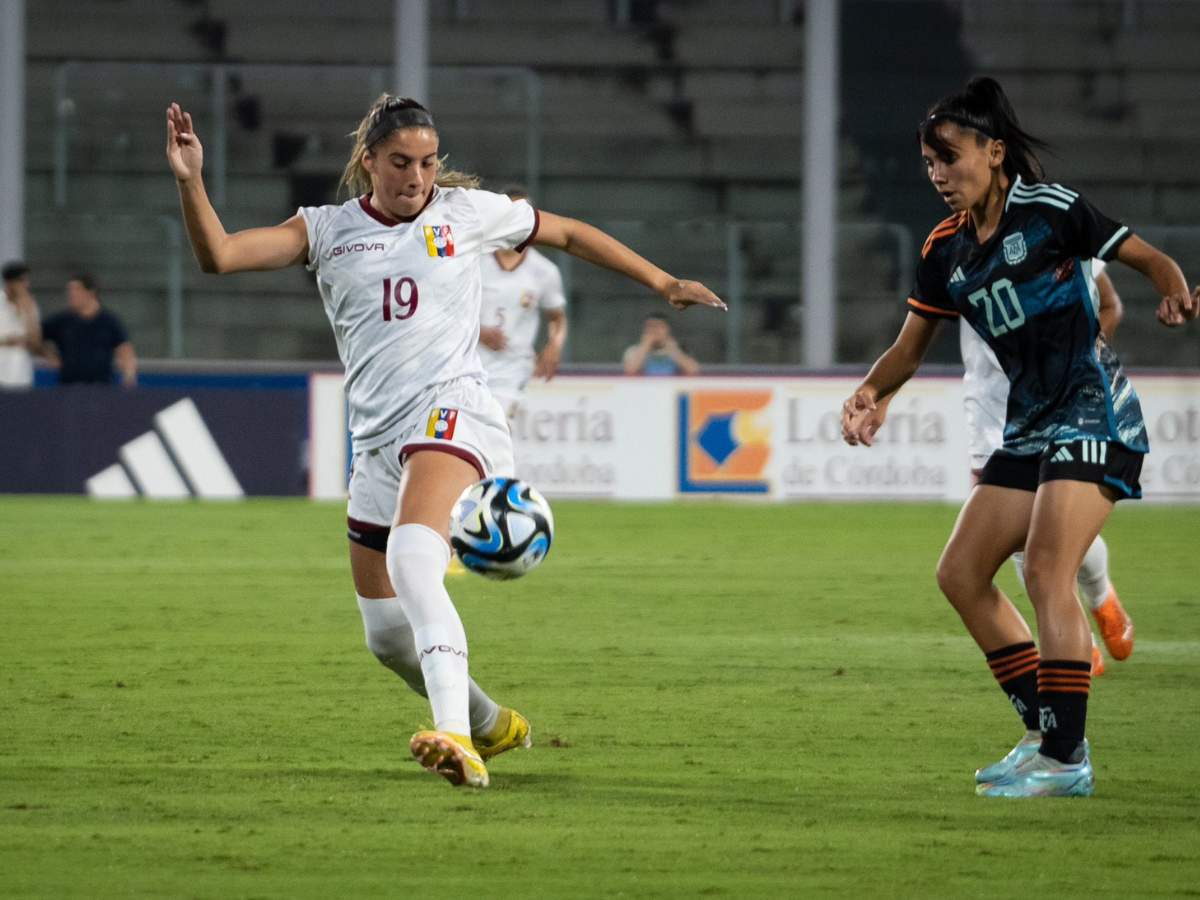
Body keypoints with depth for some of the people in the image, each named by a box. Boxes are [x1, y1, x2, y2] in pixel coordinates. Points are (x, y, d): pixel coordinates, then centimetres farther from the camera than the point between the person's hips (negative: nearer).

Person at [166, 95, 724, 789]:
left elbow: (567, 233, 22)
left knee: (412, 555, -34)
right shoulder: (328, 230, 11)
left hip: (450, 413, -5)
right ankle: (491, 725, 37)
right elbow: (219, 256, 0)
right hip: (377, 440, 5)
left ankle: (456, 738, -48)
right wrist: (191, 181, -15)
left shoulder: (467, 211, 7)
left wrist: (663, 283, 28)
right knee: (389, 636, 10)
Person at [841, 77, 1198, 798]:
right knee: (961, 574, 5)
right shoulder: (947, 252, 9)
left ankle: (1067, 761, -18)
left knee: (1046, 571, -20)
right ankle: (1051, 738, 12)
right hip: (1030, 428, 9)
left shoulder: (1049, 210, -10)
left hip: (1094, 415, -9)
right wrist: (872, 394, -2)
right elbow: (912, 345, 18)